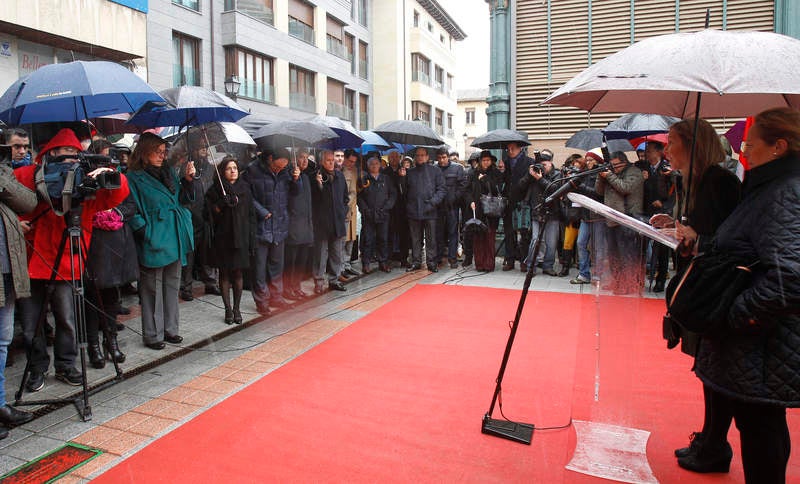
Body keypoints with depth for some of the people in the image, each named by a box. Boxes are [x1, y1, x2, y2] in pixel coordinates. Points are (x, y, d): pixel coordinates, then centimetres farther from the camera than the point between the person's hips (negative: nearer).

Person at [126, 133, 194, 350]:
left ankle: (170, 328, 26)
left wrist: (187, 180, 1)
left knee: (172, 285, 14)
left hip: (175, 240, 7)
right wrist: (146, 232, -16)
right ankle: (153, 334, 13)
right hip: (153, 242, -7)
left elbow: (182, 199, 16)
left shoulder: (169, 173, 12)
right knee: (153, 289, 2)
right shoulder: (134, 178, -7)